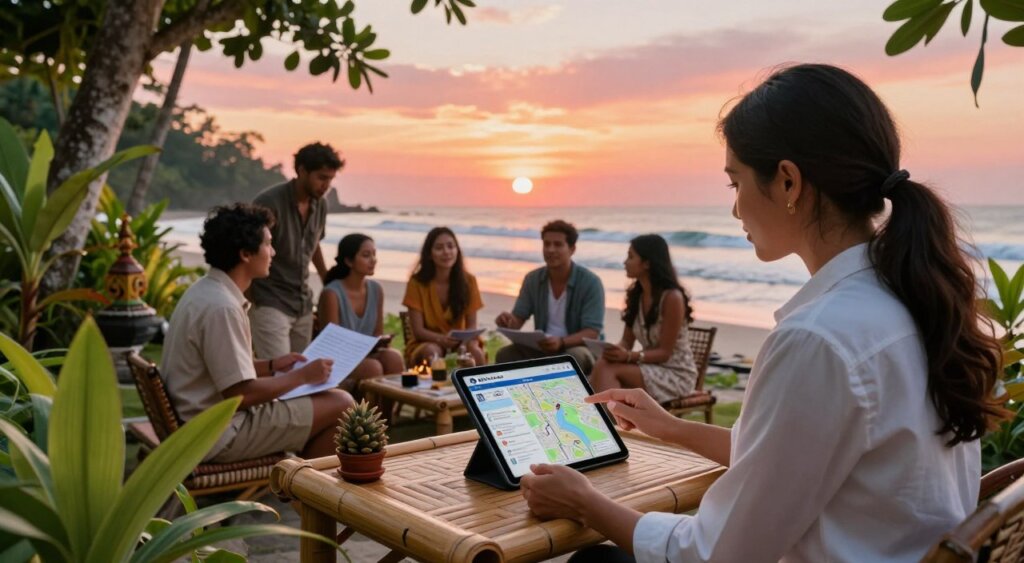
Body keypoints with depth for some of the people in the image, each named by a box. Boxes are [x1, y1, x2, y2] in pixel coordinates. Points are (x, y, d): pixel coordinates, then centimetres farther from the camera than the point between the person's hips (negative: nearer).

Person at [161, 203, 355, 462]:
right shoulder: (221, 307, -23)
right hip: (221, 435, -10)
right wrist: (302, 375, -12)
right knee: (341, 405, -10)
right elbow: (242, 394, -24)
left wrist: (271, 365, 8)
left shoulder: (206, 291, 8)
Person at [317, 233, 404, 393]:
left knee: (393, 358, -26)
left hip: (368, 354, 5)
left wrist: (381, 342, -12)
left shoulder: (376, 290, 5)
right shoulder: (331, 294, -14)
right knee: (372, 367, -33)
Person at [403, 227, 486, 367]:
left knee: (476, 353, -31)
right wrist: (442, 339, -33)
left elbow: (471, 325, -2)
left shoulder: (468, 280, -5)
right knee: (432, 352, -36)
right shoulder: (417, 282, -11)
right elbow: (418, 330, -12)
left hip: (459, 344, 2)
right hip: (428, 343, -2)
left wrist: (470, 341, -26)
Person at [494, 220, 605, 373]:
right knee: (505, 354, -22)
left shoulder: (590, 282, -13)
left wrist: (561, 342, -38)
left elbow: (592, 332, -19)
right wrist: (509, 321, -25)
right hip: (542, 349, 4)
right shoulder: (532, 279, 1)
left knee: (575, 357, -38)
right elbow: (518, 319, 2)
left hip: (578, 348, -3)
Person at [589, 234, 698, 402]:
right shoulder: (635, 294, 5)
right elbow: (627, 342, 6)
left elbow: (664, 352, -17)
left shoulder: (672, 297, -18)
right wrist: (617, 351, -18)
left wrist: (629, 356, -32)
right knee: (602, 365, -24)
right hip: (651, 368, 6)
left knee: (607, 369, -27)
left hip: (677, 374, -6)